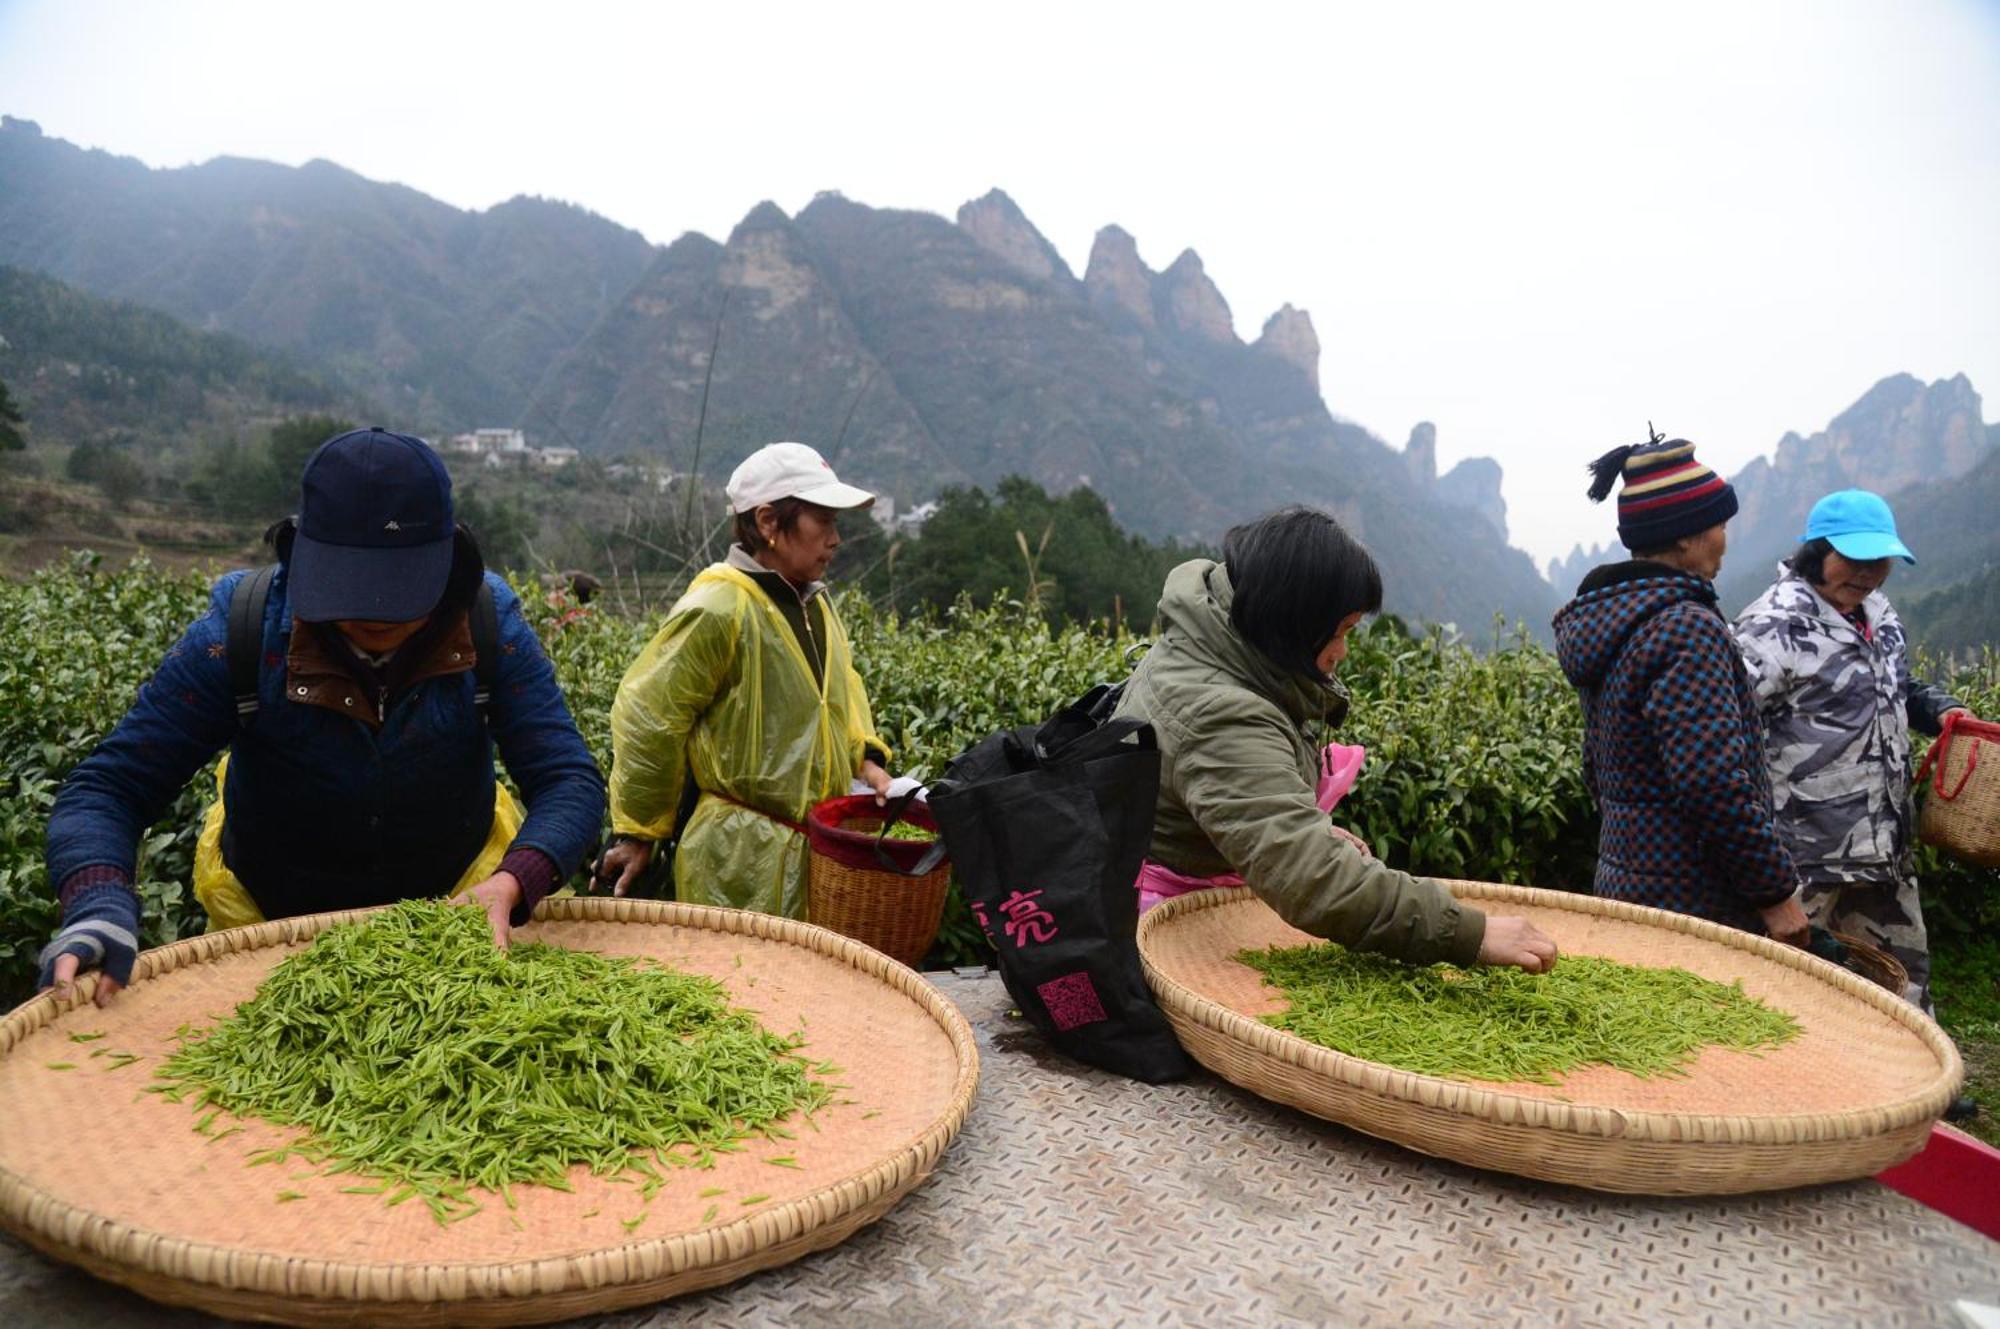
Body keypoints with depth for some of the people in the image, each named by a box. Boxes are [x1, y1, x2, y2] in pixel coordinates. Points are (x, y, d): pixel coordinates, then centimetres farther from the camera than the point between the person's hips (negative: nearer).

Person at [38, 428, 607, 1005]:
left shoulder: (491, 629, -24)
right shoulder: (235, 639, -25)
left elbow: (570, 780, -25)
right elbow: (108, 788, -22)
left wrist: (511, 885, -45)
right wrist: (99, 904, -43)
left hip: (458, 902, 0)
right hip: (268, 917, 0)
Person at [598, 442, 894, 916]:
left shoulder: (816, 604, 10)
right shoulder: (717, 611, -17)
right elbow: (646, 717, -13)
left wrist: (867, 757, 8)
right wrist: (636, 833, -7)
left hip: (819, 842, 8)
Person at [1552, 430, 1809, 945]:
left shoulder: (1607, 618, 10)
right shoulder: (1688, 628, -19)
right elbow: (1716, 784, -25)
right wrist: (1776, 892, -16)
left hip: (1624, 880, 9)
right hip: (1697, 901, -9)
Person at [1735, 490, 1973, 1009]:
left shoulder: (1877, 613, 11)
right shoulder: (1777, 622, -18)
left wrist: (1942, 709, 8)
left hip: (1885, 845, 9)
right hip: (1808, 850, -9)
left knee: (1904, 967, 21)